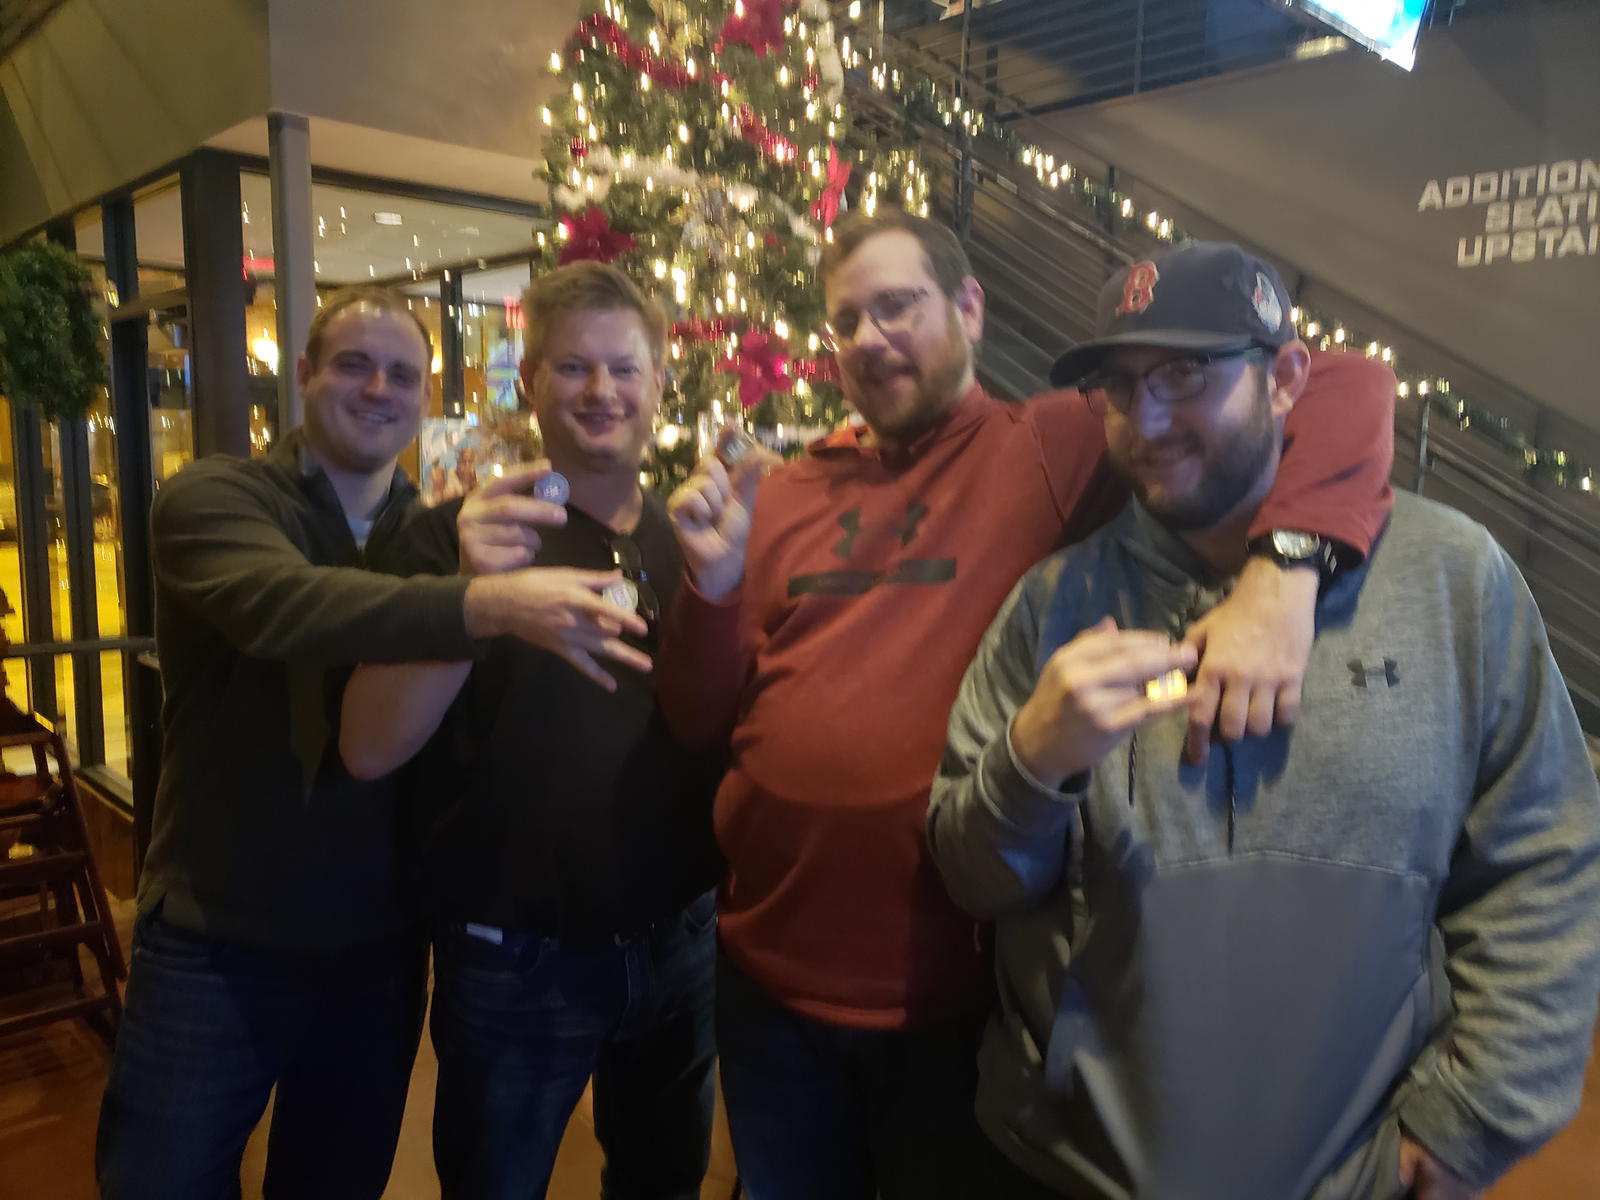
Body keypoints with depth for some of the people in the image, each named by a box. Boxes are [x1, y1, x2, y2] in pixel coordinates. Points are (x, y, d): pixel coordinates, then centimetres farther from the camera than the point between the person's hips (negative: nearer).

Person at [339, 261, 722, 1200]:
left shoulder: (691, 540, 2)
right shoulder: (467, 535, -9)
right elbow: (371, 749, -16)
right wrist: (472, 593, -32)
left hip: (680, 943, 4)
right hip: (518, 959, -3)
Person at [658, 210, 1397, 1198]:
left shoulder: (1056, 449, -8)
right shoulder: (787, 497, 4)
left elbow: (1346, 387, -14)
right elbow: (701, 722, 3)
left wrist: (1281, 574, -31)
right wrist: (716, 577, -14)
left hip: (962, 998, -3)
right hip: (771, 980, 4)